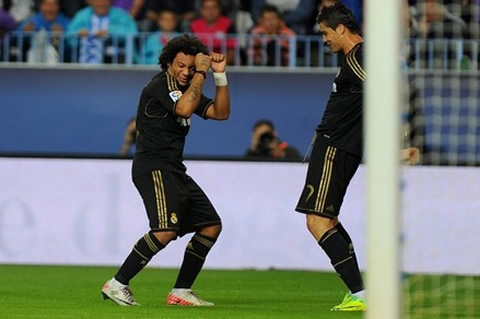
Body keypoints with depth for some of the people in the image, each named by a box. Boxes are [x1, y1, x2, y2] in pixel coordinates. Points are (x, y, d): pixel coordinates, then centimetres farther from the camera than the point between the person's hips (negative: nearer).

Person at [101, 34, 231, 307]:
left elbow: (221, 112, 15)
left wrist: (220, 74, 5)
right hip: (153, 167, -10)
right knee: (167, 230, -26)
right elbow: (184, 109, -25)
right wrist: (201, 73, -17)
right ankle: (117, 285, -20)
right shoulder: (160, 85, -9)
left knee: (212, 225, 9)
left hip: (174, 170, 10)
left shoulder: (187, 89, 18)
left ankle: (181, 292, 12)